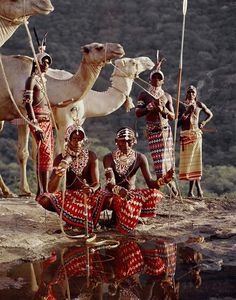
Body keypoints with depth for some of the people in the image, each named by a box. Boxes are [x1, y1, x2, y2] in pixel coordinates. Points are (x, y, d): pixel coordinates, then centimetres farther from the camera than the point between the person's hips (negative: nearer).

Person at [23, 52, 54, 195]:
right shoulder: (32, 79, -6)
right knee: (46, 154, -14)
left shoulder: (43, 79, 19)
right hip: (38, 118, -9)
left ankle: (40, 191, 13)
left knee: (43, 154, 8)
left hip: (47, 118, 9)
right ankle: (45, 192, -14)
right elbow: (28, 103, -14)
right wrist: (35, 125, -21)